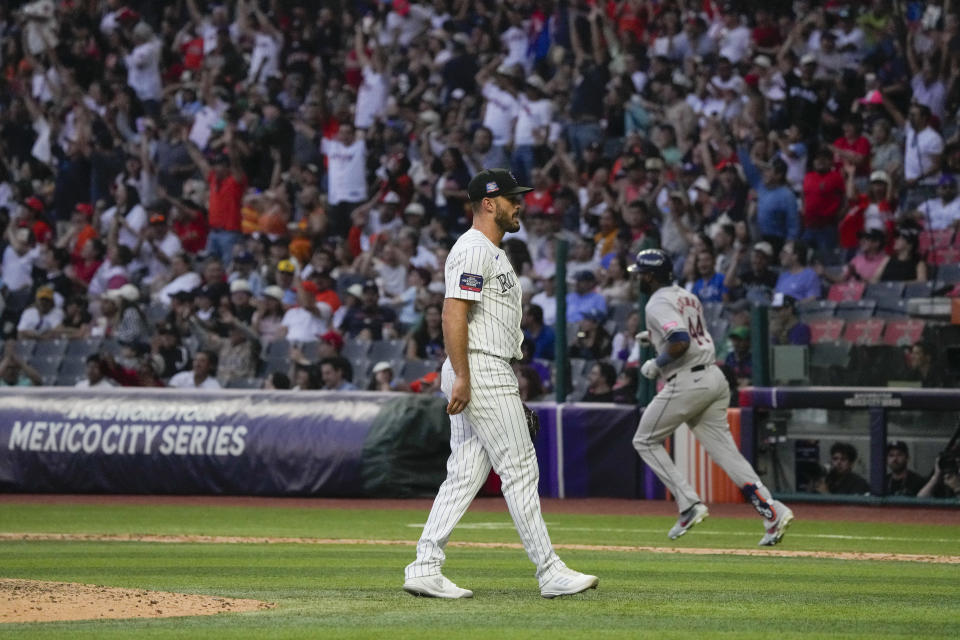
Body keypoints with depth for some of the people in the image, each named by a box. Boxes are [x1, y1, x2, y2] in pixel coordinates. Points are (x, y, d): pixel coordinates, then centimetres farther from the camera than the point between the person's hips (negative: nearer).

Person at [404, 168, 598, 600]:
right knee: (520, 471, -8)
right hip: (480, 372, -11)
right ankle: (550, 573, -6)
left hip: (490, 375, 11)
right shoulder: (474, 250, -12)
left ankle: (425, 570, 3)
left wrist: (511, 385, 24)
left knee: (465, 475, 6)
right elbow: (454, 315, -20)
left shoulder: (492, 253, 22)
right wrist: (462, 377, -25)